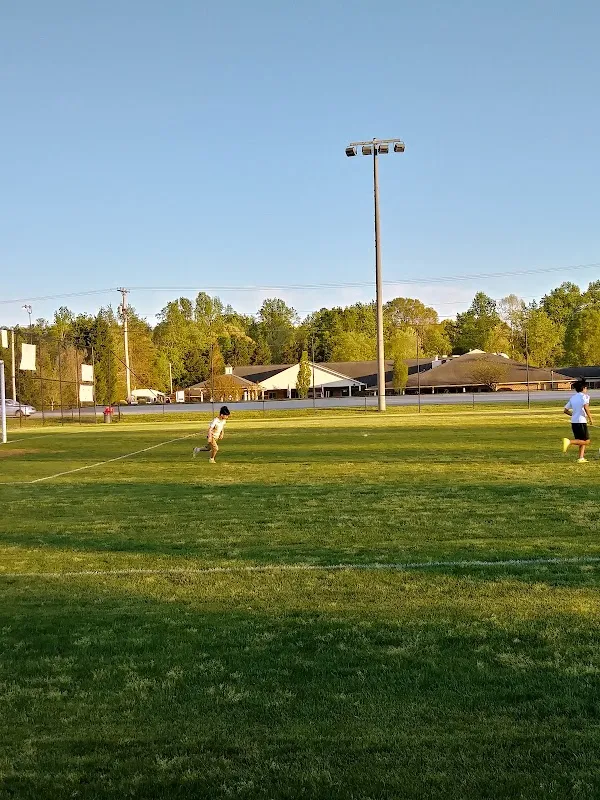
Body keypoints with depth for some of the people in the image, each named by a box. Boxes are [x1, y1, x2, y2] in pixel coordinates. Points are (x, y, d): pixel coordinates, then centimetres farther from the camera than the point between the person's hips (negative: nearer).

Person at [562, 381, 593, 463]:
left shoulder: (572, 398, 14)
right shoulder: (584, 396, -5)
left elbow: (566, 410, 15)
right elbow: (585, 407, -22)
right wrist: (590, 418, -13)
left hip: (573, 421, 8)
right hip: (581, 421, -8)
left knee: (582, 441, 16)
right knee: (586, 441, -1)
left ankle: (581, 458, 10)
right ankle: (569, 442, -18)